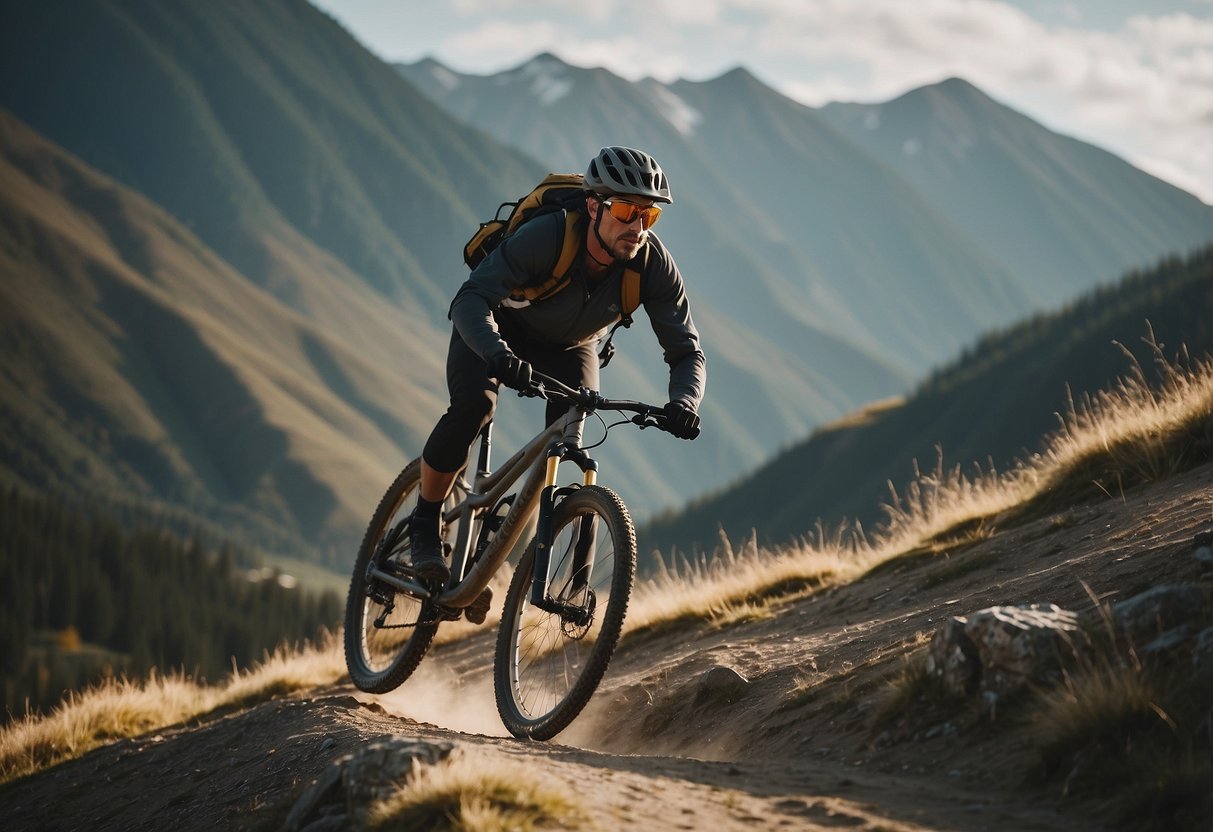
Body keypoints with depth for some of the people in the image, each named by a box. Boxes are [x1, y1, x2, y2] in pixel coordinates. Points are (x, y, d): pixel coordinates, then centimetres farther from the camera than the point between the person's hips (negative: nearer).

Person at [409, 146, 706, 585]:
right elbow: (471, 299, -42)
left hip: (569, 347, 3)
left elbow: (686, 351, -23)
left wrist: (683, 404, -45)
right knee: (474, 404, -29)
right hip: (499, 327, -3)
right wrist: (498, 355, -62)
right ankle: (424, 525, -10)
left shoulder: (654, 265, -28)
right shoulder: (548, 235, -38)